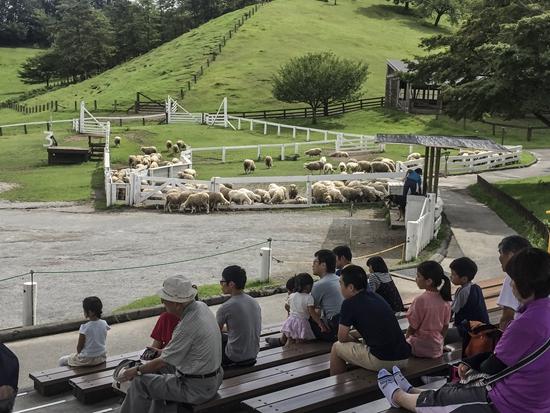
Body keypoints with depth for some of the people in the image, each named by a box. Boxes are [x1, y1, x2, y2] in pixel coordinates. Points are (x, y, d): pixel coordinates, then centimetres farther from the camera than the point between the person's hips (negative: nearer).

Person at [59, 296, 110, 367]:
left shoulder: (85, 328, -24)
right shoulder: (104, 324, -9)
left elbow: (79, 347, -14)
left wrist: (78, 353, 6)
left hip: (87, 360, -6)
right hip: (101, 357, 6)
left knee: (62, 361, 16)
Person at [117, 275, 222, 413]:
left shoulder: (188, 325, -28)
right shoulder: (201, 306, -2)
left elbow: (163, 362, -16)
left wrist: (136, 371, -2)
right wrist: (163, 350, 19)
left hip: (197, 388, -9)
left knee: (140, 382, -3)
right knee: (160, 368, 25)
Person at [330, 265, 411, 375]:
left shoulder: (349, 304, -5)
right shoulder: (376, 296, 15)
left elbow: (342, 338, 2)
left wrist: (354, 340, 21)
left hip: (381, 361, -7)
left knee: (337, 348, 15)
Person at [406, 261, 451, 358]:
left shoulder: (421, 300, -23)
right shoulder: (445, 299, -5)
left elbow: (412, 327, -13)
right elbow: (445, 326, 5)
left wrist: (406, 340, 4)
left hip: (420, 350, -6)